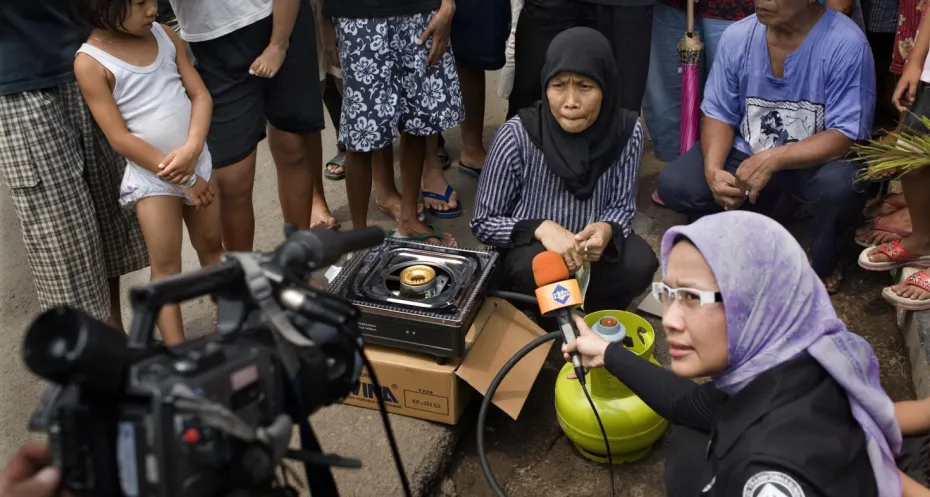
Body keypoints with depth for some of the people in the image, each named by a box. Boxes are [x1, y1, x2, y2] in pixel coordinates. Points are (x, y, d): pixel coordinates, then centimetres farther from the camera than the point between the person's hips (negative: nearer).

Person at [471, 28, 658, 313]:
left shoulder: (627, 131, -15)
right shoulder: (517, 136, -23)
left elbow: (622, 205, -4)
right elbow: (483, 223, -14)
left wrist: (606, 230, -29)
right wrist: (540, 228, -32)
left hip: (591, 245, 3)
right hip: (530, 249, -3)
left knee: (639, 264, -26)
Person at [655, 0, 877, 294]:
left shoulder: (847, 44, -22)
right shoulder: (737, 36, -10)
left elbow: (846, 137, -24)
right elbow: (719, 114, -4)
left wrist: (773, 159, -37)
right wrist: (713, 169, -23)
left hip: (816, 160, -3)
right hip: (747, 154, 4)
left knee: (841, 187, -37)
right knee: (673, 185, -17)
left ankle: (823, 261, -1)